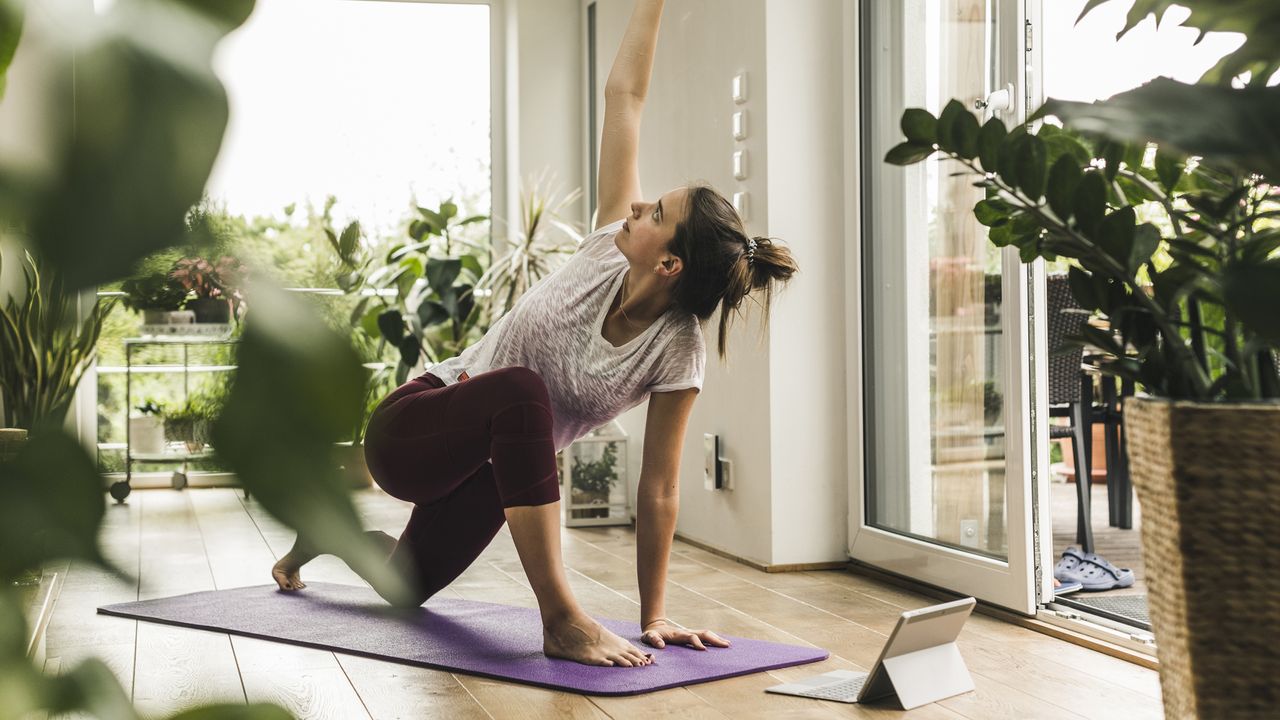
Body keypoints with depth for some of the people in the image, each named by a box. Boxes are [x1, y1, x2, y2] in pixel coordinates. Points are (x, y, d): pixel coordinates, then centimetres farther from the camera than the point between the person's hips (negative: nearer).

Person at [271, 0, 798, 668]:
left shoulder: (676, 353, -21)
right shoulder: (611, 246, -20)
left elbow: (659, 488, -16)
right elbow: (624, 94, -17)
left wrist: (655, 616, -15)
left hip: (494, 460, 2)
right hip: (409, 429, -2)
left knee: (410, 582, 25)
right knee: (521, 389, -38)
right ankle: (561, 619, -33)